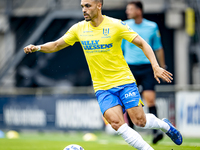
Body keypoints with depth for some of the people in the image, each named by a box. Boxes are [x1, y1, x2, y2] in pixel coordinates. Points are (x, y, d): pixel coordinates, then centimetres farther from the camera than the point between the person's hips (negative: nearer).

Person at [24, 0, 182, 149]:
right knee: (116, 123, -17)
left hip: (124, 81, -3)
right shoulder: (79, 29, 3)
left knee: (139, 120, -8)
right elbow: (56, 45, 13)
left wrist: (155, 66, -19)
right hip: (102, 87, 3)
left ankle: (165, 125, 26)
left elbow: (143, 44, -7)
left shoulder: (115, 25, -9)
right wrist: (37, 47, -6)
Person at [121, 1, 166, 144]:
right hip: (130, 67, 1)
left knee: (150, 99, -14)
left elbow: (158, 48, 13)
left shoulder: (152, 27, 2)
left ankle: (156, 131, -17)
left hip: (147, 67, -1)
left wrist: (162, 67, 15)